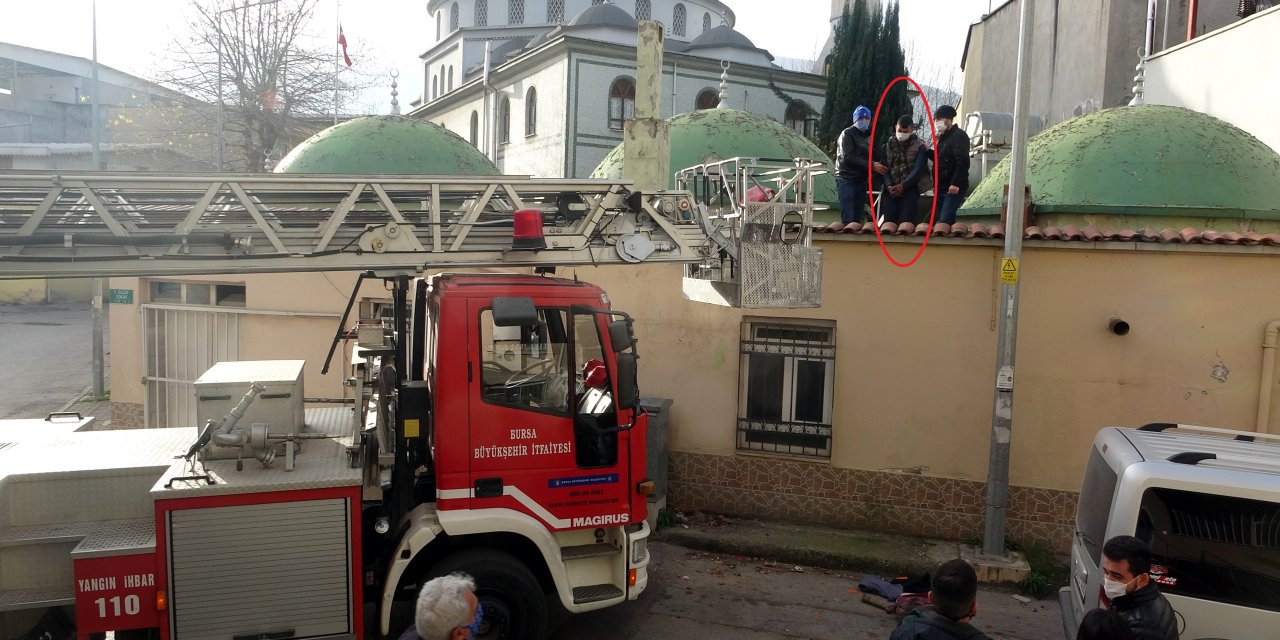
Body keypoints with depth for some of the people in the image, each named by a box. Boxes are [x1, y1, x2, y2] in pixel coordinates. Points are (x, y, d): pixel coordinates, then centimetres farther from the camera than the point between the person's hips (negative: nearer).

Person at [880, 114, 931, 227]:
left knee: (906, 221, -10)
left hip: (910, 188, -3)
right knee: (889, 221, -4)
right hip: (891, 190, 3)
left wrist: (903, 186, -15)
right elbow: (884, 168, 6)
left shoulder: (919, 146, 4)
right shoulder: (888, 145, 14)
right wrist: (889, 186, -10)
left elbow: (918, 170, -5)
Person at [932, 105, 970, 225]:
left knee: (945, 220, -16)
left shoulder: (959, 136, -9)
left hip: (954, 188, -9)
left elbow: (962, 162, -19)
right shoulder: (943, 137, 21)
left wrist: (956, 184, -26)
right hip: (941, 188, 9)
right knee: (940, 219, 7)